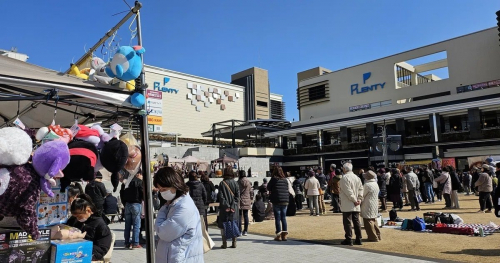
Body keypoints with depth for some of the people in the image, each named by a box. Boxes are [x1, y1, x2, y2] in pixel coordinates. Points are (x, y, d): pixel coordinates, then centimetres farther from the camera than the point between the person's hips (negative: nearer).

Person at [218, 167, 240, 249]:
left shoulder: (222, 183, -4)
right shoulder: (235, 183, 0)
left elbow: (221, 196, -8)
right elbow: (237, 196, -4)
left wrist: (226, 206, -7)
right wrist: (232, 206, -5)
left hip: (224, 208, -2)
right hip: (234, 208, 2)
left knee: (223, 225, 5)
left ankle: (224, 243, 5)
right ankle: (234, 243, 11)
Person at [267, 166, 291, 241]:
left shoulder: (274, 179, -9)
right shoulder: (285, 180, 4)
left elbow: (268, 188, 2)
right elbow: (287, 189, 11)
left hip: (277, 201, -4)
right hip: (285, 201, 4)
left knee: (277, 219, 2)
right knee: (283, 218, 11)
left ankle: (279, 235, 2)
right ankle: (284, 235, 12)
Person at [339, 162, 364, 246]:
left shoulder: (345, 177, -13)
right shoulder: (356, 177, 10)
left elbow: (348, 191, -18)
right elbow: (361, 188, 4)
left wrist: (355, 200, -12)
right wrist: (359, 199, -2)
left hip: (347, 205, -7)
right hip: (356, 206, 7)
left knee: (347, 222, -1)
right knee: (356, 222, 11)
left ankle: (349, 240, 1)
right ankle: (358, 239, 15)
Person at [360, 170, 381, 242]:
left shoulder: (367, 185, -18)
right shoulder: (376, 184, 8)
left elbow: (363, 195, -12)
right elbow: (377, 193, 13)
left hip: (368, 206, -9)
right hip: (375, 205, 9)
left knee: (368, 222, -1)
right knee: (374, 221, 19)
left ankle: (373, 237, 2)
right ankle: (377, 235, 24)